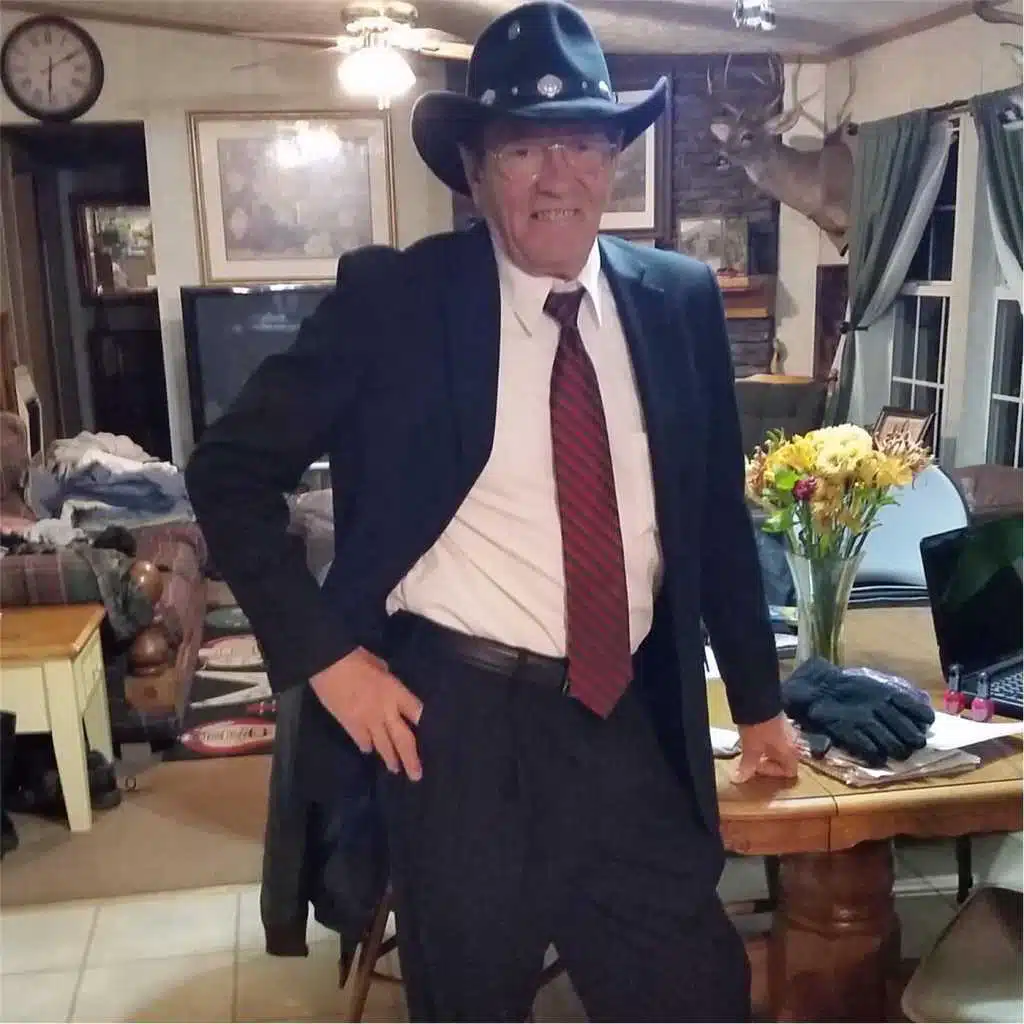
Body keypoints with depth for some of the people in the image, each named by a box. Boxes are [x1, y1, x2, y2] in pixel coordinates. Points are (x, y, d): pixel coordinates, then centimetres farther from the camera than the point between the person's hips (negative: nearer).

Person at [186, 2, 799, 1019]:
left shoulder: (681, 301, 2)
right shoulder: (393, 296, -8)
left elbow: (718, 511, 11)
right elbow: (229, 469, -4)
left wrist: (757, 700, 16)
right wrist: (324, 655, -11)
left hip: (629, 721, 3)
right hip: (457, 717, -2)